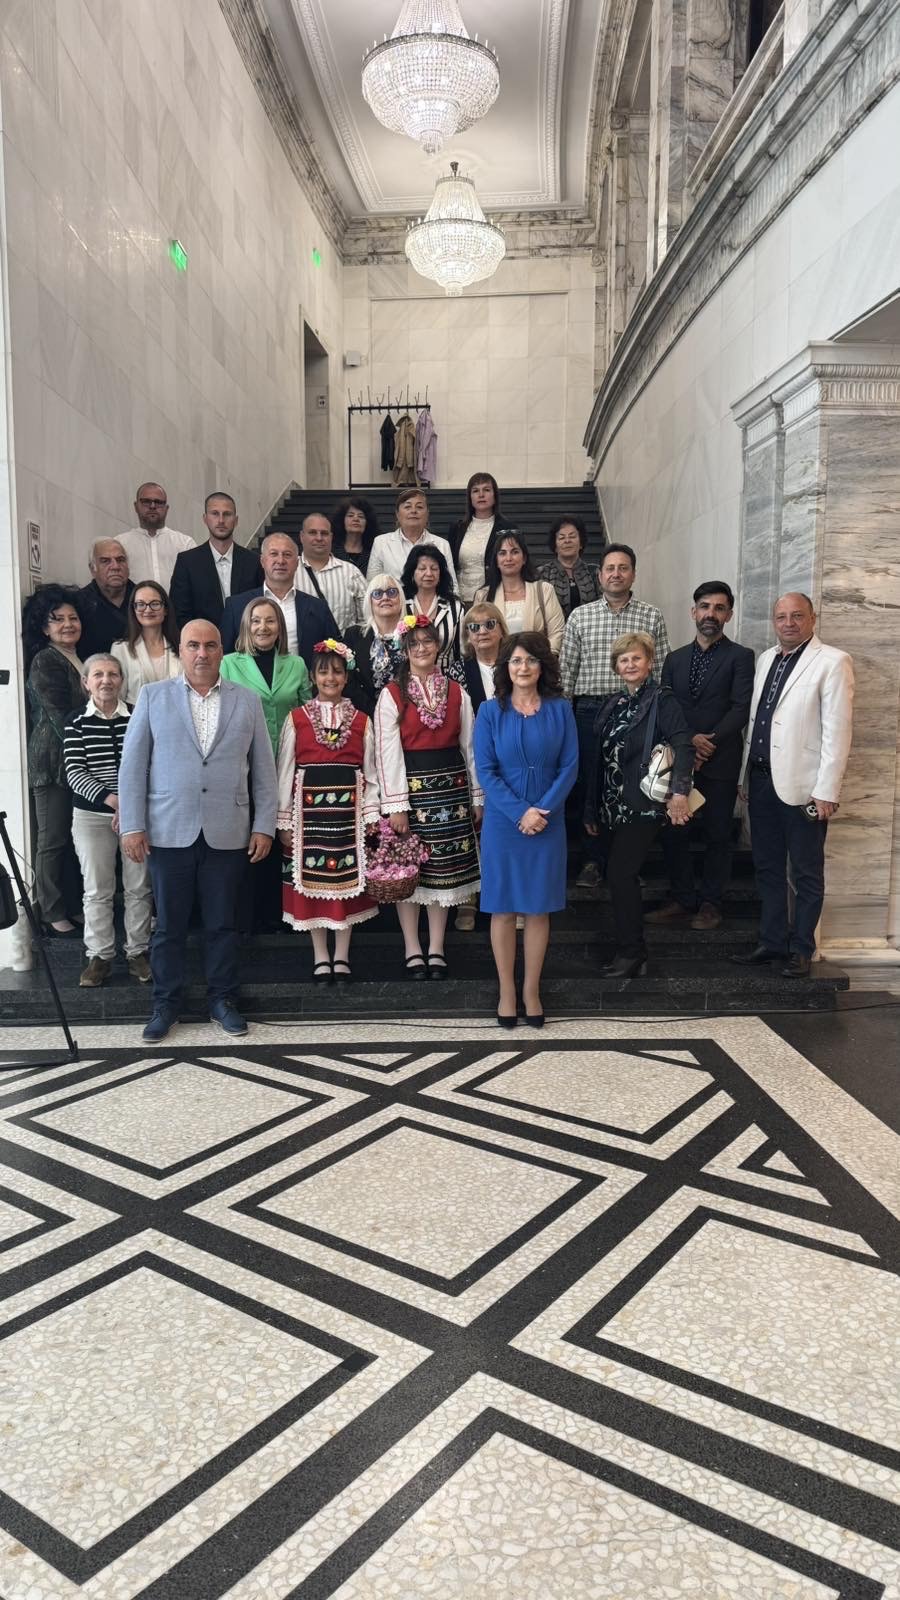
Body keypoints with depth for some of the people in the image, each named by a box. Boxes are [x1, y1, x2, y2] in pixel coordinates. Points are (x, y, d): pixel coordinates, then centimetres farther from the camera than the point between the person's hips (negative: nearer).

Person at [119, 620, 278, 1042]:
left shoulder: (248, 701, 7)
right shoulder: (153, 696, 5)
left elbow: (263, 769, 6)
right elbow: (133, 765, 2)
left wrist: (264, 826, 0)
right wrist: (132, 825, -5)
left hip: (227, 833, 1)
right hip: (168, 832, 0)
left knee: (223, 924, 8)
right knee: (168, 924, 8)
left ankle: (222, 999, 23)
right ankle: (165, 1003, 21)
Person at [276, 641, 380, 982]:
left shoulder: (361, 721, 6)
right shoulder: (296, 720, 2)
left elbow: (370, 774, 7)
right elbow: (284, 774, 2)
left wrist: (371, 818, 0)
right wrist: (284, 821, -2)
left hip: (347, 811, 1)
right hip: (310, 811, -1)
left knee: (347, 881, 5)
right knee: (312, 882, 4)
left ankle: (342, 955, 18)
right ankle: (320, 956, 17)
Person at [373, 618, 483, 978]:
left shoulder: (457, 692, 7)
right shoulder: (392, 695, -3)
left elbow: (469, 747, 9)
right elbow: (388, 753, -8)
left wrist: (477, 797, 7)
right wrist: (396, 805, -13)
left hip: (450, 787, 3)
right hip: (410, 786, -3)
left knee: (445, 867, 7)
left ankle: (437, 948, 17)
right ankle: (412, 949, 14)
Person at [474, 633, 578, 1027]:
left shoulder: (559, 709, 2)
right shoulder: (490, 711, -1)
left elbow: (569, 766, -2)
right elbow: (485, 770, -6)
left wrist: (543, 809, -14)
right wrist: (520, 812, -15)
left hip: (548, 822, 1)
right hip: (502, 821, -1)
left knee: (539, 907, 7)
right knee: (503, 907, 5)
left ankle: (532, 989, 19)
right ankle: (506, 990, 16)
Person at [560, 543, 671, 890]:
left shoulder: (652, 616, 6)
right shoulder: (580, 616, 8)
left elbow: (661, 670, 4)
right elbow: (566, 669, 8)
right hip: (590, 710, 1)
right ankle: (592, 860, 14)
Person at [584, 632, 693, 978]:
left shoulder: (662, 701, -6)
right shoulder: (611, 704, 14)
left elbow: (683, 745, -20)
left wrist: (680, 793, -32)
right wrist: (591, 809, 17)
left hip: (641, 806, -7)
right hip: (611, 807, 7)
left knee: (620, 875, -10)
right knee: (621, 878, 10)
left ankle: (632, 955, 1)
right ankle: (630, 950, 21)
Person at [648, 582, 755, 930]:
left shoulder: (740, 657, 1)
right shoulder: (675, 659, 14)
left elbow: (741, 709, -9)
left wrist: (707, 743, -17)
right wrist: (688, 743, -11)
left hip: (719, 762, -4)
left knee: (718, 835, 5)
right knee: (673, 833, 5)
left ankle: (710, 904, 16)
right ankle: (682, 901, 18)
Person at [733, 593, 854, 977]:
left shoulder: (832, 662, -7)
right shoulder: (766, 659, 13)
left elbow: (838, 731, -12)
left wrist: (826, 792, -15)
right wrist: (745, 775, 13)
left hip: (802, 785, -6)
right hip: (762, 779, 7)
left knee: (806, 873, 5)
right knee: (767, 868, 13)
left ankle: (801, 949, 16)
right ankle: (772, 942, 25)